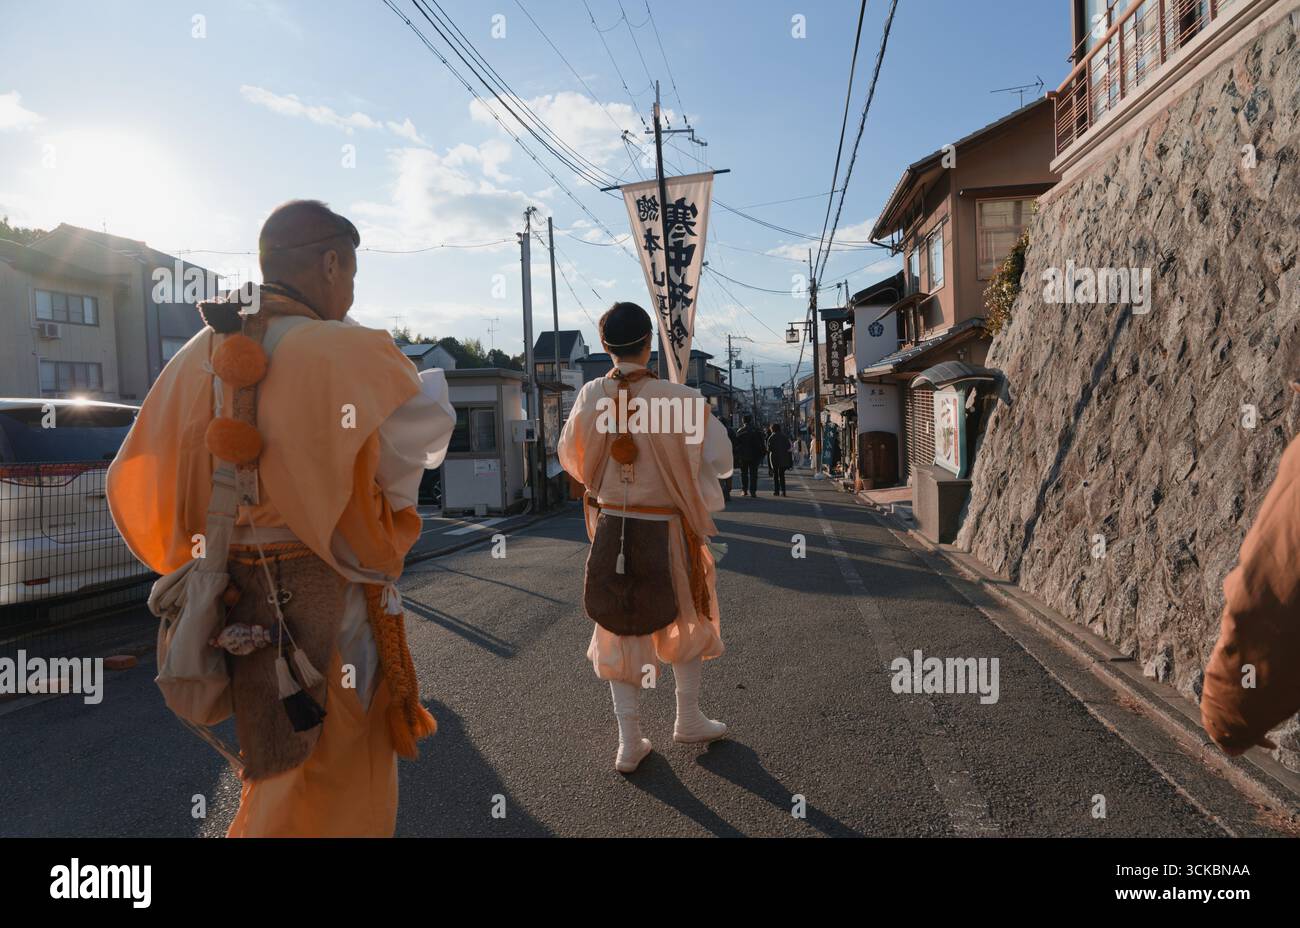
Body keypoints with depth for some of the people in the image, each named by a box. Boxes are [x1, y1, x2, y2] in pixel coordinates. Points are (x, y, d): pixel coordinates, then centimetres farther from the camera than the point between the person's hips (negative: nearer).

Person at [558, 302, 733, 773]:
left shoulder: (591, 397, -7)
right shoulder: (679, 399, -17)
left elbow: (570, 458, 7)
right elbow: (720, 459, -12)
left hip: (611, 530, 3)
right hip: (665, 531, -2)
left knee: (620, 632, 15)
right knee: (688, 622, 21)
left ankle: (629, 742, 21)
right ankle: (688, 720, 35)